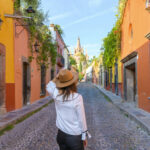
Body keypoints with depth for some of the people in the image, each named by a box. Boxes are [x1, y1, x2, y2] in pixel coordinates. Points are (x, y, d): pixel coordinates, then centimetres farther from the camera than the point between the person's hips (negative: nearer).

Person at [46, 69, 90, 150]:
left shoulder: (57, 95, -10)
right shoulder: (77, 97, -20)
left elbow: (48, 87, 15)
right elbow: (81, 118, -13)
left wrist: (56, 77, 4)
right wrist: (84, 136, -1)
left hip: (61, 134, 5)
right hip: (74, 136, -4)